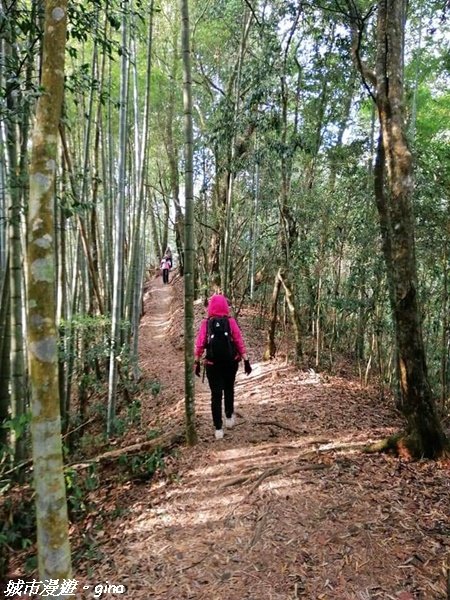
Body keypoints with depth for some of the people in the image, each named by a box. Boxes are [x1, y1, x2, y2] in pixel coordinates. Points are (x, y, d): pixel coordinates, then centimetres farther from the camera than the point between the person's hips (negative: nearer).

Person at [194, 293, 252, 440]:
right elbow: (239, 342, -6)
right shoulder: (230, 321, -6)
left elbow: (199, 344, -4)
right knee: (229, 390, 23)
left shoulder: (206, 323, -5)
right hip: (230, 362, 1)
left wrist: (197, 362, 5)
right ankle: (229, 417, 34)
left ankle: (218, 428, 5)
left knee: (216, 394, 4)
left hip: (212, 363, -1)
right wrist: (246, 361, -1)